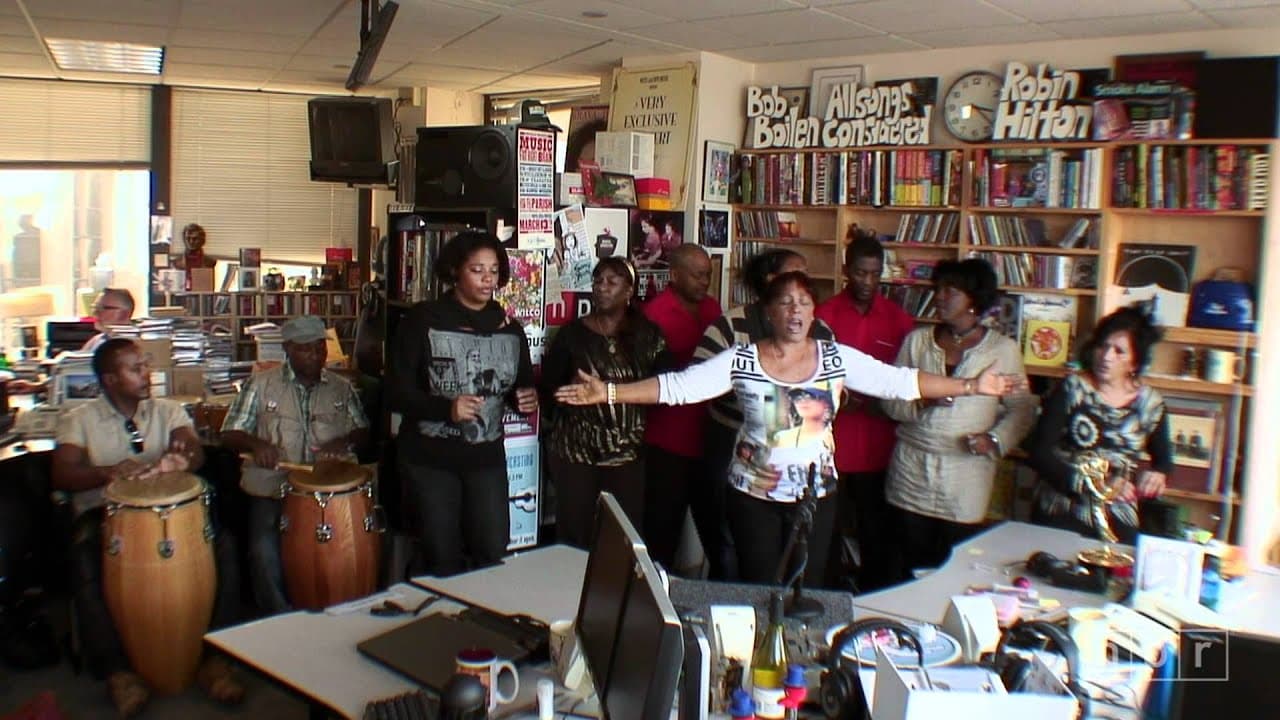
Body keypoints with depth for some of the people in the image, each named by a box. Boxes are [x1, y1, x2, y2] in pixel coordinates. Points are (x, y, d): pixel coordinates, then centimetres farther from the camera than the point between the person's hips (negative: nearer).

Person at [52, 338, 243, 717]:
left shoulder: (168, 410, 12)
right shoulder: (78, 420, 6)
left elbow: (194, 450, -5)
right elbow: (62, 475, -9)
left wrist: (180, 460, -32)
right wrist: (108, 473, -30)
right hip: (102, 512, -2)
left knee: (221, 544, -24)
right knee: (86, 564, -34)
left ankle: (211, 653, -15)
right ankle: (117, 669, -19)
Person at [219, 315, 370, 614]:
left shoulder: (341, 388, 14)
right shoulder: (260, 385, 7)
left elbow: (364, 432, 18)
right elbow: (230, 435, 7)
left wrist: (345, 441, -6)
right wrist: (256, 444, -16)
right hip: (273, 489, -1)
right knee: (265, 552, -28)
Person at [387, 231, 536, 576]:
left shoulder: (509, 328, 8)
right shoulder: (423, 320, -6)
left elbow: (523, 385, 17)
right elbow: (397, 392, -10)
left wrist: (526, 399, -7)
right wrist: (446, 408, -26)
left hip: (487, 456, 3)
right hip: (429, 457, -3)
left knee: (494, 554, 3)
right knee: (443, 560, 4)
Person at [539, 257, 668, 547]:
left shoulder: (647, 334, 3)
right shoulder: (572, 334, -1)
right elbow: (547, 387, 1)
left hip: (629, 453, 2)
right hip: (576, 452, -1)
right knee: (575, 535, 2)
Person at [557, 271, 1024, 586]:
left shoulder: (839, 358, -3)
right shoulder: (740, 360, -9)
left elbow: (900, 381, -2)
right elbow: (676, 386, -14)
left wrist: (971, 386, -7)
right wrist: (607, 393, -24)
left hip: (816, 493, 2)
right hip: (754, 494, -1)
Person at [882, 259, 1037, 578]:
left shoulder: (1003, 349, 0)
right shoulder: (917, 340, 5)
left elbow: (1022, 408, 2)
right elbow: (891, 401, 3)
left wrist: (995, 439, -14)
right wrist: (922, 402, -16)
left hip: (967, 474, -2)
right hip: (912, 471, 2)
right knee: (912, 567, 7)